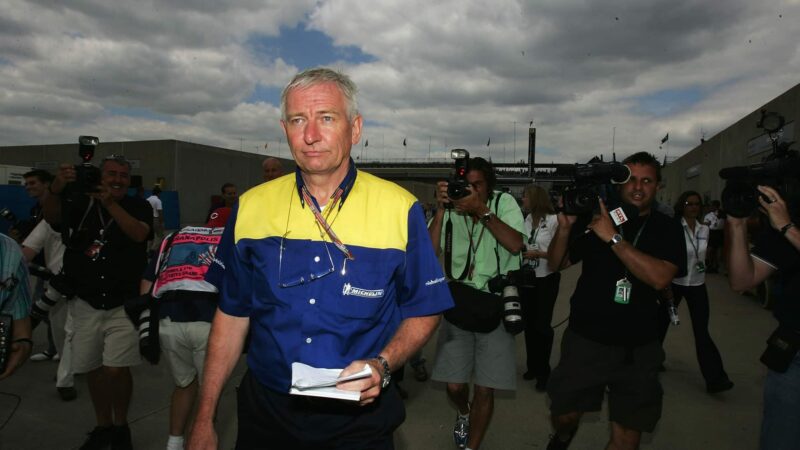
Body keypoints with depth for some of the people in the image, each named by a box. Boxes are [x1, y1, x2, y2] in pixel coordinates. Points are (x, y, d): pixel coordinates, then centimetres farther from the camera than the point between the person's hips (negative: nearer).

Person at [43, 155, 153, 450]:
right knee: (92, 368, 12)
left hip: (124, 303, -3)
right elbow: (51, 217, -13)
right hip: (85, 303, 3)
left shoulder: (139, 206, -2)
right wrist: (56, 189, -32)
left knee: (116, 369, -10)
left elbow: (139, 234, -20)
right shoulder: (80, 201, 4)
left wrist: (110, 204, -30)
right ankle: (103, 426, 32)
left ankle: (121, 426, 15)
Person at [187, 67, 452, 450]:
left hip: (359, 416, -2)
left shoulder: (400, 209, -12)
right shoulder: (250, 207, -4)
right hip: (265, 412, 3)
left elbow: (423, 312, -3)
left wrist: (381, 365, -21)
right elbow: (231, 316, 2)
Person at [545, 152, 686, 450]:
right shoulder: (595, 217, 1)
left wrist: (614, 238, -25)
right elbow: (557, 263, 1)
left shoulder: (667, 229, -2)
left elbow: (659, 277, -20)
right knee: (564, 414, 11)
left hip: (637, 349, 0)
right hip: (584, 341, 1)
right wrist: (565, 226, -16)